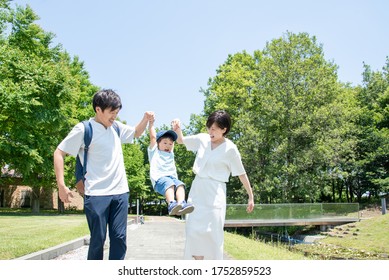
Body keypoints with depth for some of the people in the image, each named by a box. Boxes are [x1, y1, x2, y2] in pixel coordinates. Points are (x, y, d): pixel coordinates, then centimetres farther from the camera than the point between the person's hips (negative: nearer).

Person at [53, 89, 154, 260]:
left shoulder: (116, 127, 9)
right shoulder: (84, 129, -7)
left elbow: (136, 133, 27)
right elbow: (59, 153, -3)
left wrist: (146, 119, 5)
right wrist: (61, 186, -9)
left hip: (120, 192, 5)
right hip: (97, 194, -5)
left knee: (119, 237, 5)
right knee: (98, 239, 2)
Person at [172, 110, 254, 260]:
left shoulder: (230, 149, -9)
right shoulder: (203, 139, 3)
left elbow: (242, 174, -2)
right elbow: (181, 140, 17)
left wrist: (251, 197, 2)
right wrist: (177, 129, -4)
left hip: (214, 194, -5)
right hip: (197, 191, 5)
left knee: (213, 233, -4)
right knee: (194, 230, 4)